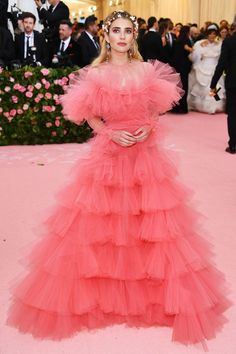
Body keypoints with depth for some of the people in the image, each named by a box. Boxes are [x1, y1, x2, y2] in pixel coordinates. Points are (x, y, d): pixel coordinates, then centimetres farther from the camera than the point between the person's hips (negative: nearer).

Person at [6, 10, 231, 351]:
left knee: (150, 219, 6)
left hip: (145, 154, 2)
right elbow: (88, 114, 1)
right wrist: (112, 133, -13)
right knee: (100, 219, 3)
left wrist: (148, 129, -8)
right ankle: (100, 288, 24)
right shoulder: (95, 73, -2)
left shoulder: (147, 70, 3)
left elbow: (156, 108, 10)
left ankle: (145, 289, 25)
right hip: (107, 153, -1)